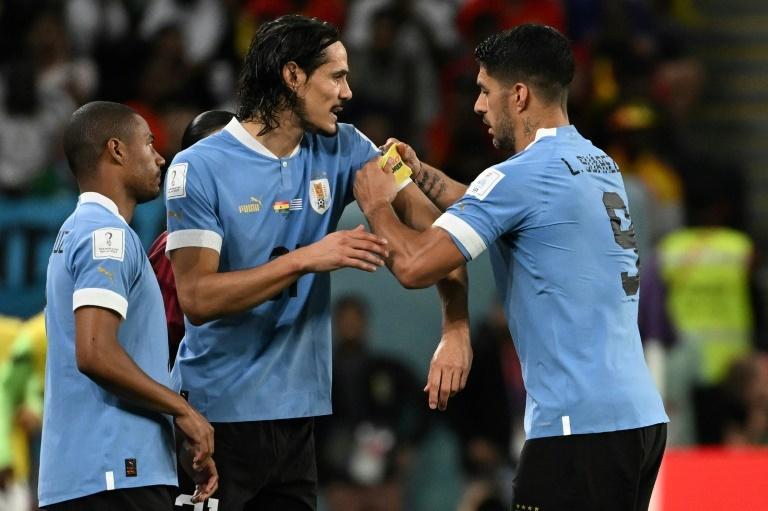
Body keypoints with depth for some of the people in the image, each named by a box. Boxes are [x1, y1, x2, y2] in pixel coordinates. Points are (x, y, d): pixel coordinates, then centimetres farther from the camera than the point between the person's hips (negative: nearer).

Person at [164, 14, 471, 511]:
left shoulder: (342, 150, 4)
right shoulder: (199, 168, -9)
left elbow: (430, 229, 0)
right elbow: (197, 297, -17)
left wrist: (456, 330, -15)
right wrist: (307, 260, -22)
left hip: (297, 414, 5)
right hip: (217, 416, -5)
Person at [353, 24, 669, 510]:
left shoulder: (523, 176, -12)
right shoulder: (600, 165, 16)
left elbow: (417, 266, -14)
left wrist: (378, 206, 4)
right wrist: (422, 175, 26)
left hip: (581, 425, -9)